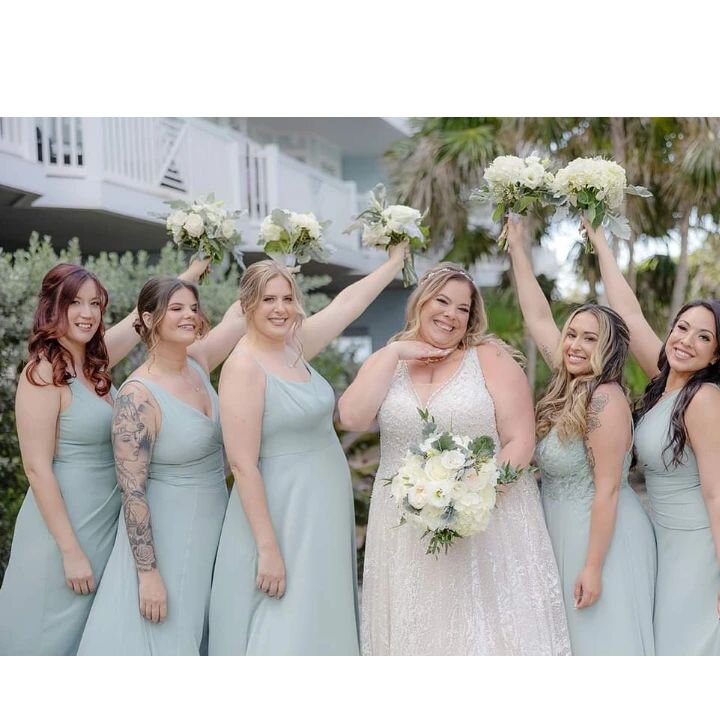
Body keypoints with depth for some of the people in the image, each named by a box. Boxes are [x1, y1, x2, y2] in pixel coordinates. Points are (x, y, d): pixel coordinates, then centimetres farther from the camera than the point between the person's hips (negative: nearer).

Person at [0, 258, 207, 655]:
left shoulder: (94, 360, 4)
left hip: (107, 519, 7)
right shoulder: (43, 374, -16)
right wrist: (71, 550, -19)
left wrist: (191, 272, 26)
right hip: (64, 522, -7)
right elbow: (38, 469, -18)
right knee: (53, 640, 4)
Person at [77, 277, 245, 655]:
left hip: (212, 527, 7)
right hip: (161, 535, -7)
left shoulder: (197, 363, -2)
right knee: (159, 642, 5)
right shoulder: (138, 395, -21)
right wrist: (148, 574, -21)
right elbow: (131, 490, -21)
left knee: (193, 637, 19)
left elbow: (238, 315, 11)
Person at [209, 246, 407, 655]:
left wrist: (396, 261, 27)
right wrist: (268, 548, -21)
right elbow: (243, 464, -20)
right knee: (281, 636, -4)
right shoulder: (244, 366, -17)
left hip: (324, 511, 8)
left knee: (320, 628, 15)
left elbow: (348, 303, 19)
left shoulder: (293, 346, 5)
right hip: (280, 513, -8)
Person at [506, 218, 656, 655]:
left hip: (601, 538, -9)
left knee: (602, 641, 1)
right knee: (577, 641, 17)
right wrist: (517, 248, 11)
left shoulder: (605, 399, -19)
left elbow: (607, 489, -21)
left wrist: (593, 567, -22)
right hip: (566, 533, 9)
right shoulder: (571, 385, 3)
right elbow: (538, 317, 8)